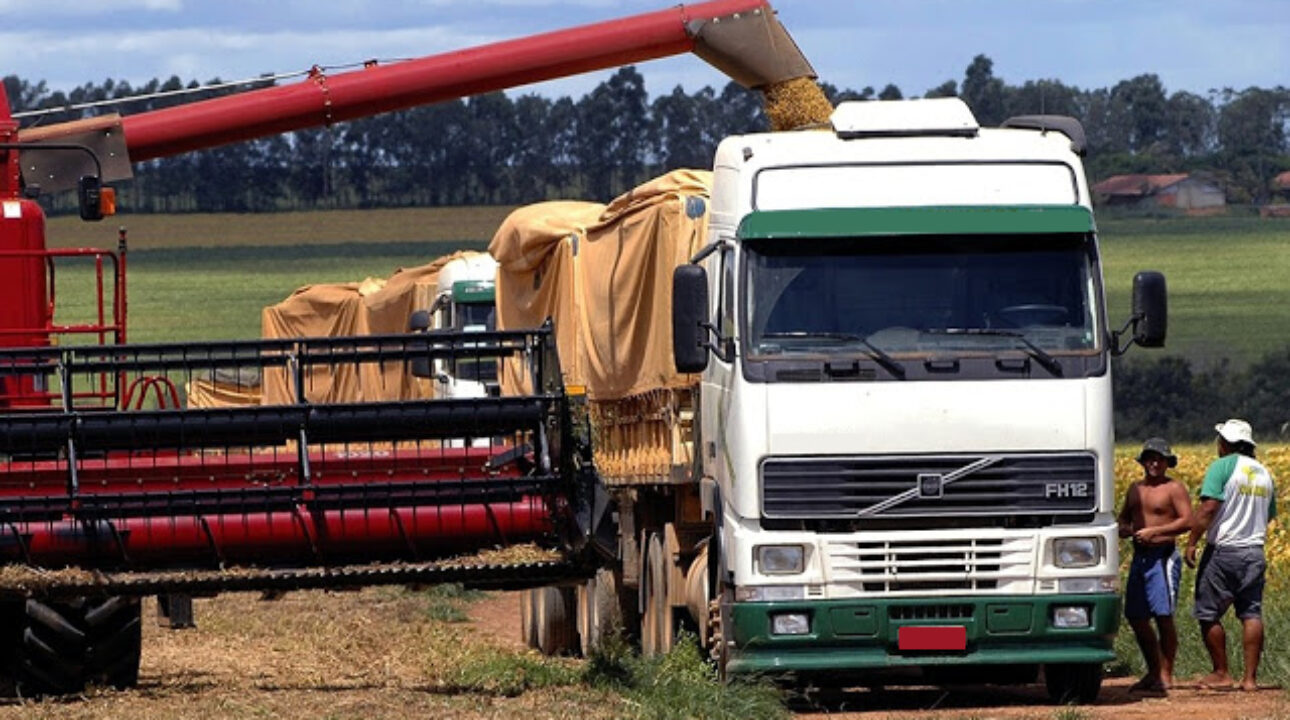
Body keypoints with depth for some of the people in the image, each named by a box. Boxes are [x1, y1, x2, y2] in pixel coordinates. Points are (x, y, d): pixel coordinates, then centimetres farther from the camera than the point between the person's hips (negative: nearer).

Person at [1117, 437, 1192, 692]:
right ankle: (1153, 672, 18)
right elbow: (1123, 519, 25)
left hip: (1163, 557, -7)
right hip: (1139, 556, 7)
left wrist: (1154, 531, -17)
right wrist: (1126, 529, 0)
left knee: (1163, 616, -10)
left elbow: (1187, 520, -11)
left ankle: (1166, 675, -5)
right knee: (1135, 617, 7)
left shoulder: (1174, 488, -2)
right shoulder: (1135, 489, 18)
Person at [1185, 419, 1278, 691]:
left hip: (1223, 550, -6)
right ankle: (1250, 677, 1)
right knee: (1251, 615, 4)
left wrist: (1191, 543, -16)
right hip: (1254, 552, 6)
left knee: (1209, 614, 4)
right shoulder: (1264, 473, 14)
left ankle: (1222, 674, 7)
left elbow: (1208, 508, -17)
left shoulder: (1223, 467, -8)